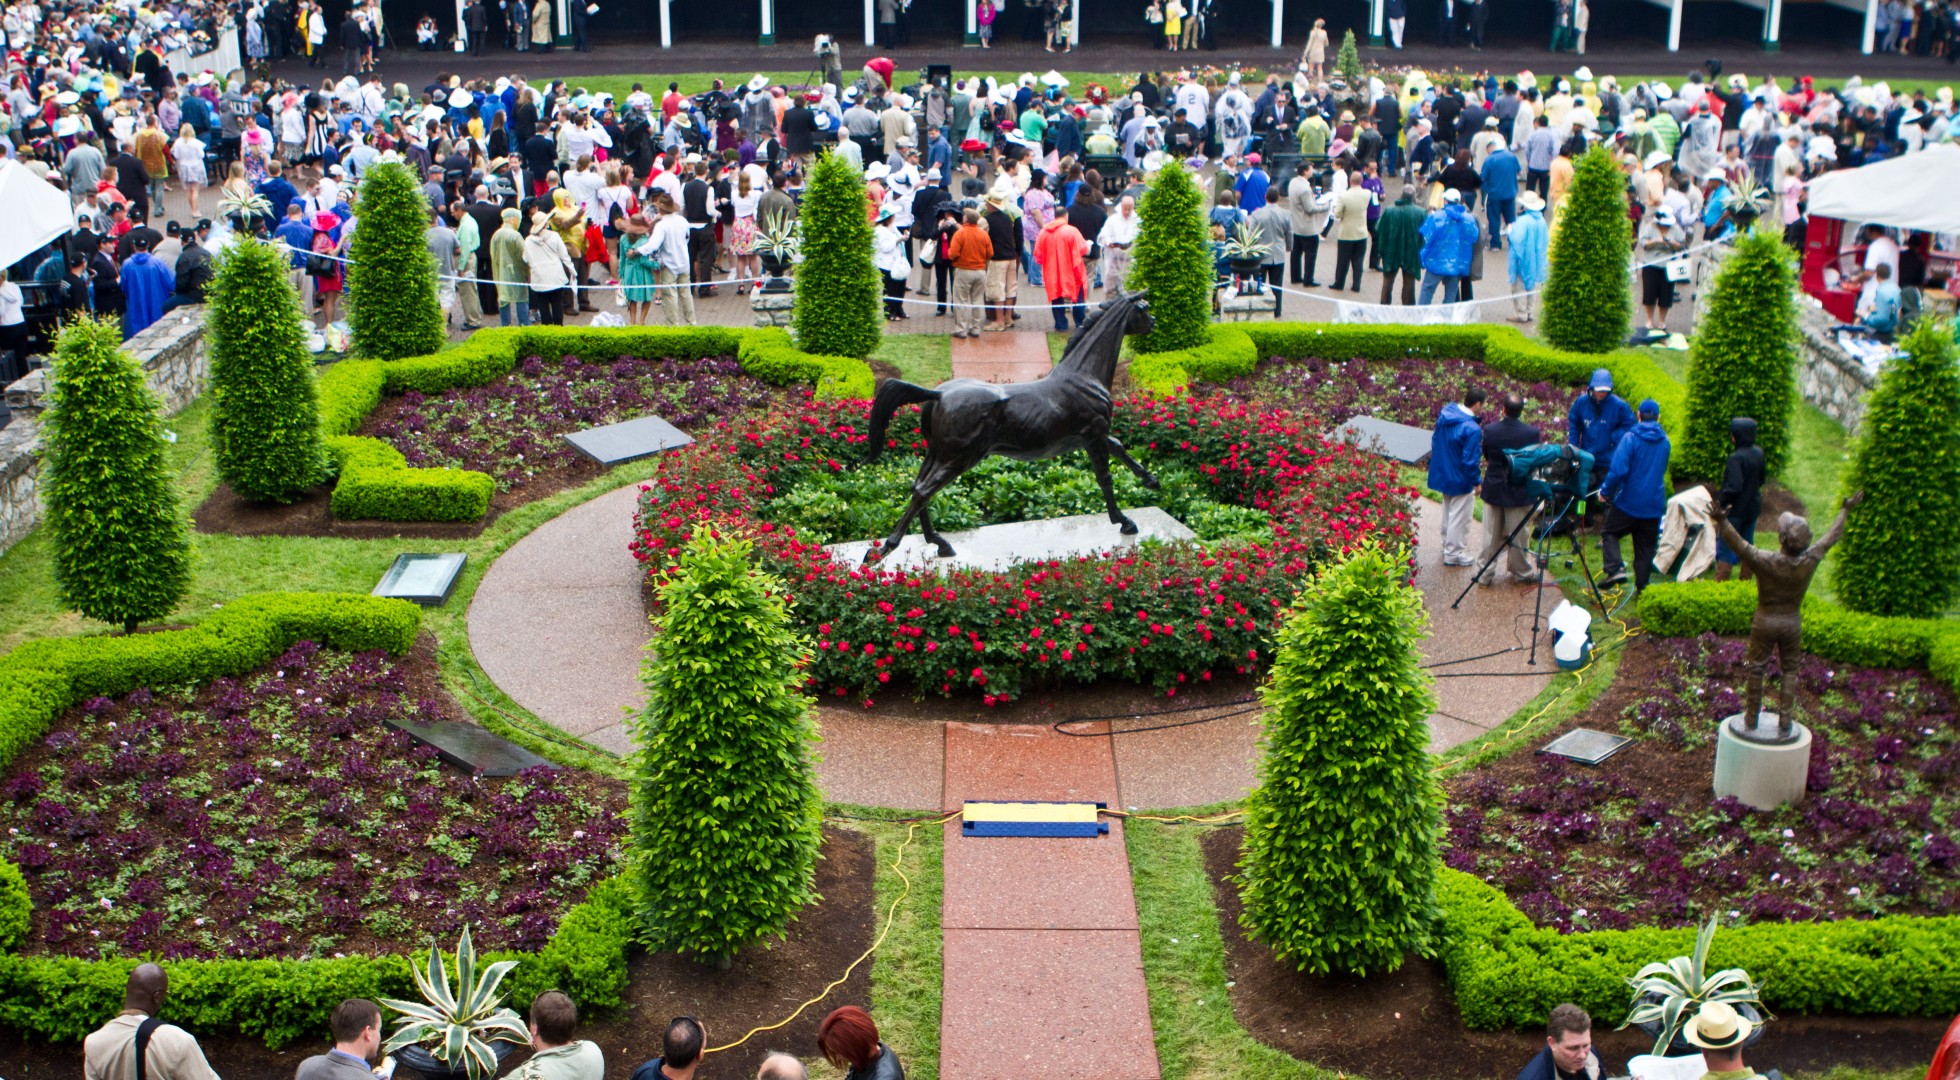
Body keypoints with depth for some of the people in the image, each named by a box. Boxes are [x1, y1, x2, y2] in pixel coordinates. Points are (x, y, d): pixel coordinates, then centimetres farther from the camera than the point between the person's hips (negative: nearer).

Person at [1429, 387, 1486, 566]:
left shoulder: (1445, 413, -5)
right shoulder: (1472, 429, -29)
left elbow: (1435, 440, 8)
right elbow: (1470, 460, -24)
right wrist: (1477, 482, -10)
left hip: (1442, 474, 8)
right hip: (1460, 479, -8)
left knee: (1448, 512, 25)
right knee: (1459, 517, 7)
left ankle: (1447, 545, 41)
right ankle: (1454, 554, 18)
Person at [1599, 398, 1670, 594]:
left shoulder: (1631, 438, -12)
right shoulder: (1665, 442, 6)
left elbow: (1618, 470, -21)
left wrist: (1605, 490, -8)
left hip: (1629, 502, -4)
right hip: (1654, 504, 4)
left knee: (1609, 532, 12)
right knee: (1646, 548, 12)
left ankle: (1615, 569, -8)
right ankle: (1641, 587, 14)